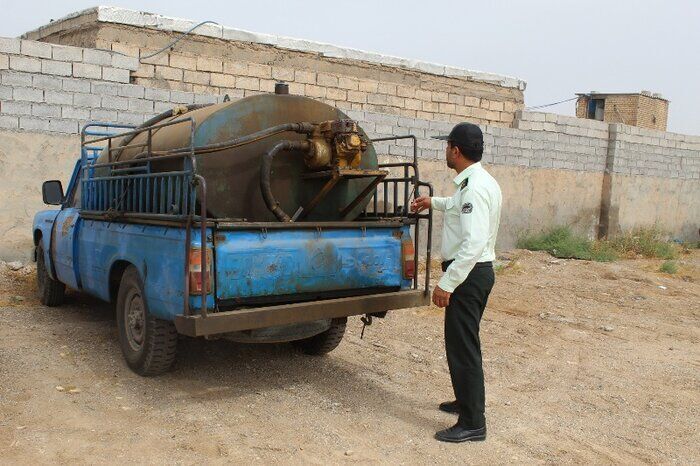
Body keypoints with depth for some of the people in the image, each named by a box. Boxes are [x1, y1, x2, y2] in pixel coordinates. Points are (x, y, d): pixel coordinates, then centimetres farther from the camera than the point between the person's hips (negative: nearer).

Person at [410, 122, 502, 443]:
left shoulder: (475, 187, -22)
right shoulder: (478, 181, 10)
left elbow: (473, 243, -30)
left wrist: (446, 283, -28)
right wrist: (434, 202, 40)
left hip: (468, 273, -11)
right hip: (476, 271, 11)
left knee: (463, 346, -3)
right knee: (463, 342, 22)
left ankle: (472, 423, 7)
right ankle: (466, 401, 39)